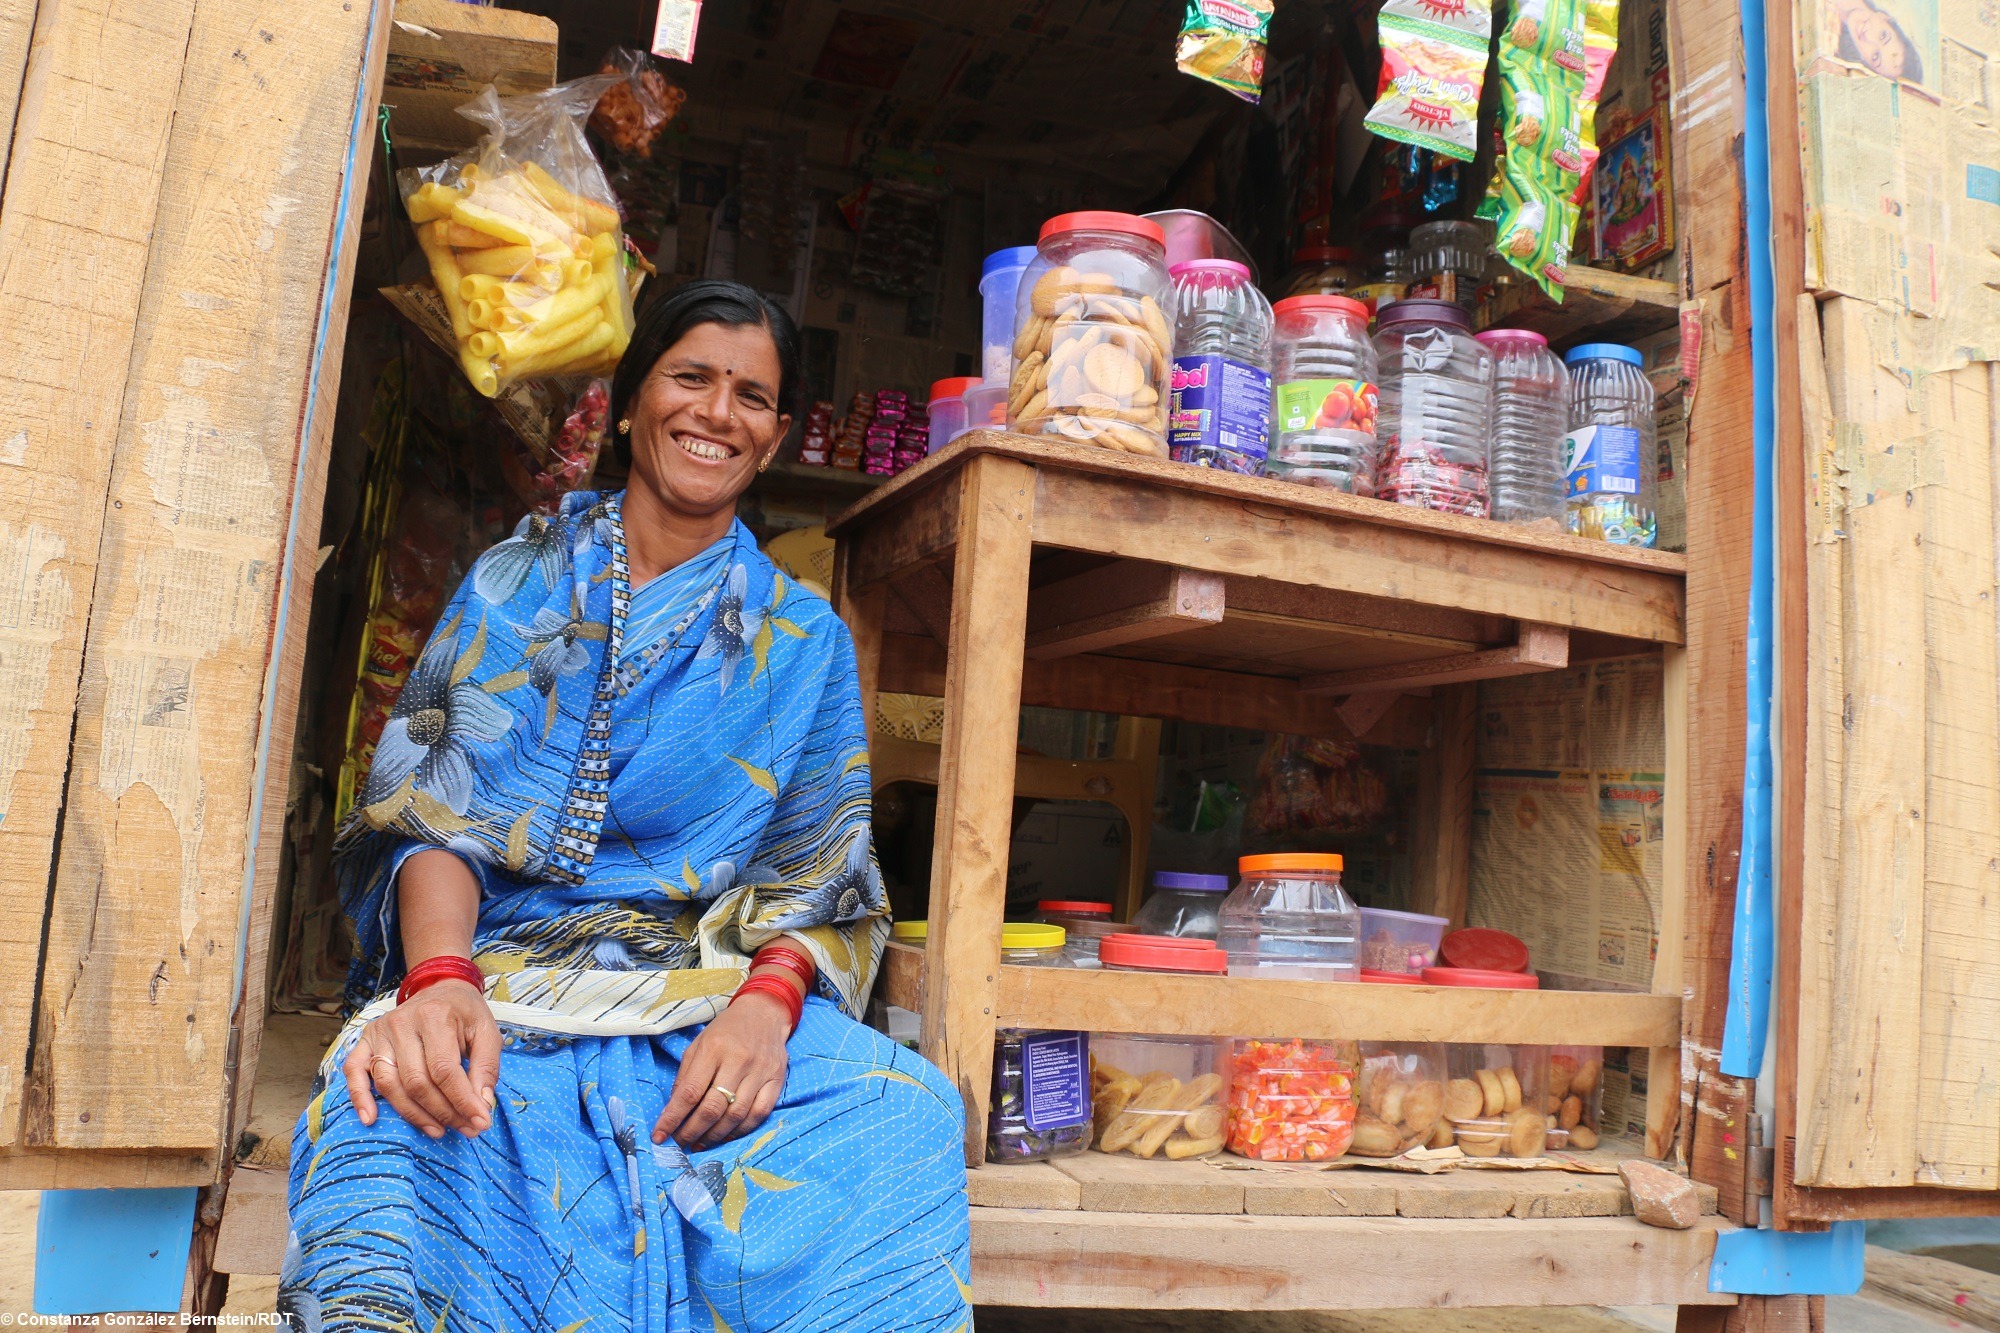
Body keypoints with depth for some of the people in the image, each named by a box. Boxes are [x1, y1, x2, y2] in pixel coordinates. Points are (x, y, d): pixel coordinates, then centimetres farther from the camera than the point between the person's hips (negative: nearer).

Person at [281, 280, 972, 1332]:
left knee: (905, 1116, -30)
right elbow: (431, 810, 2)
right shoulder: (515, 585, 13)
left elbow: (821, 876, 7)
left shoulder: (806, 641, 13)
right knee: (389, 1115, -36)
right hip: (502, 980, 0)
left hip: (716, 998, 1)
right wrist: (439, 977, -20)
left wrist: (770, 999, -17)